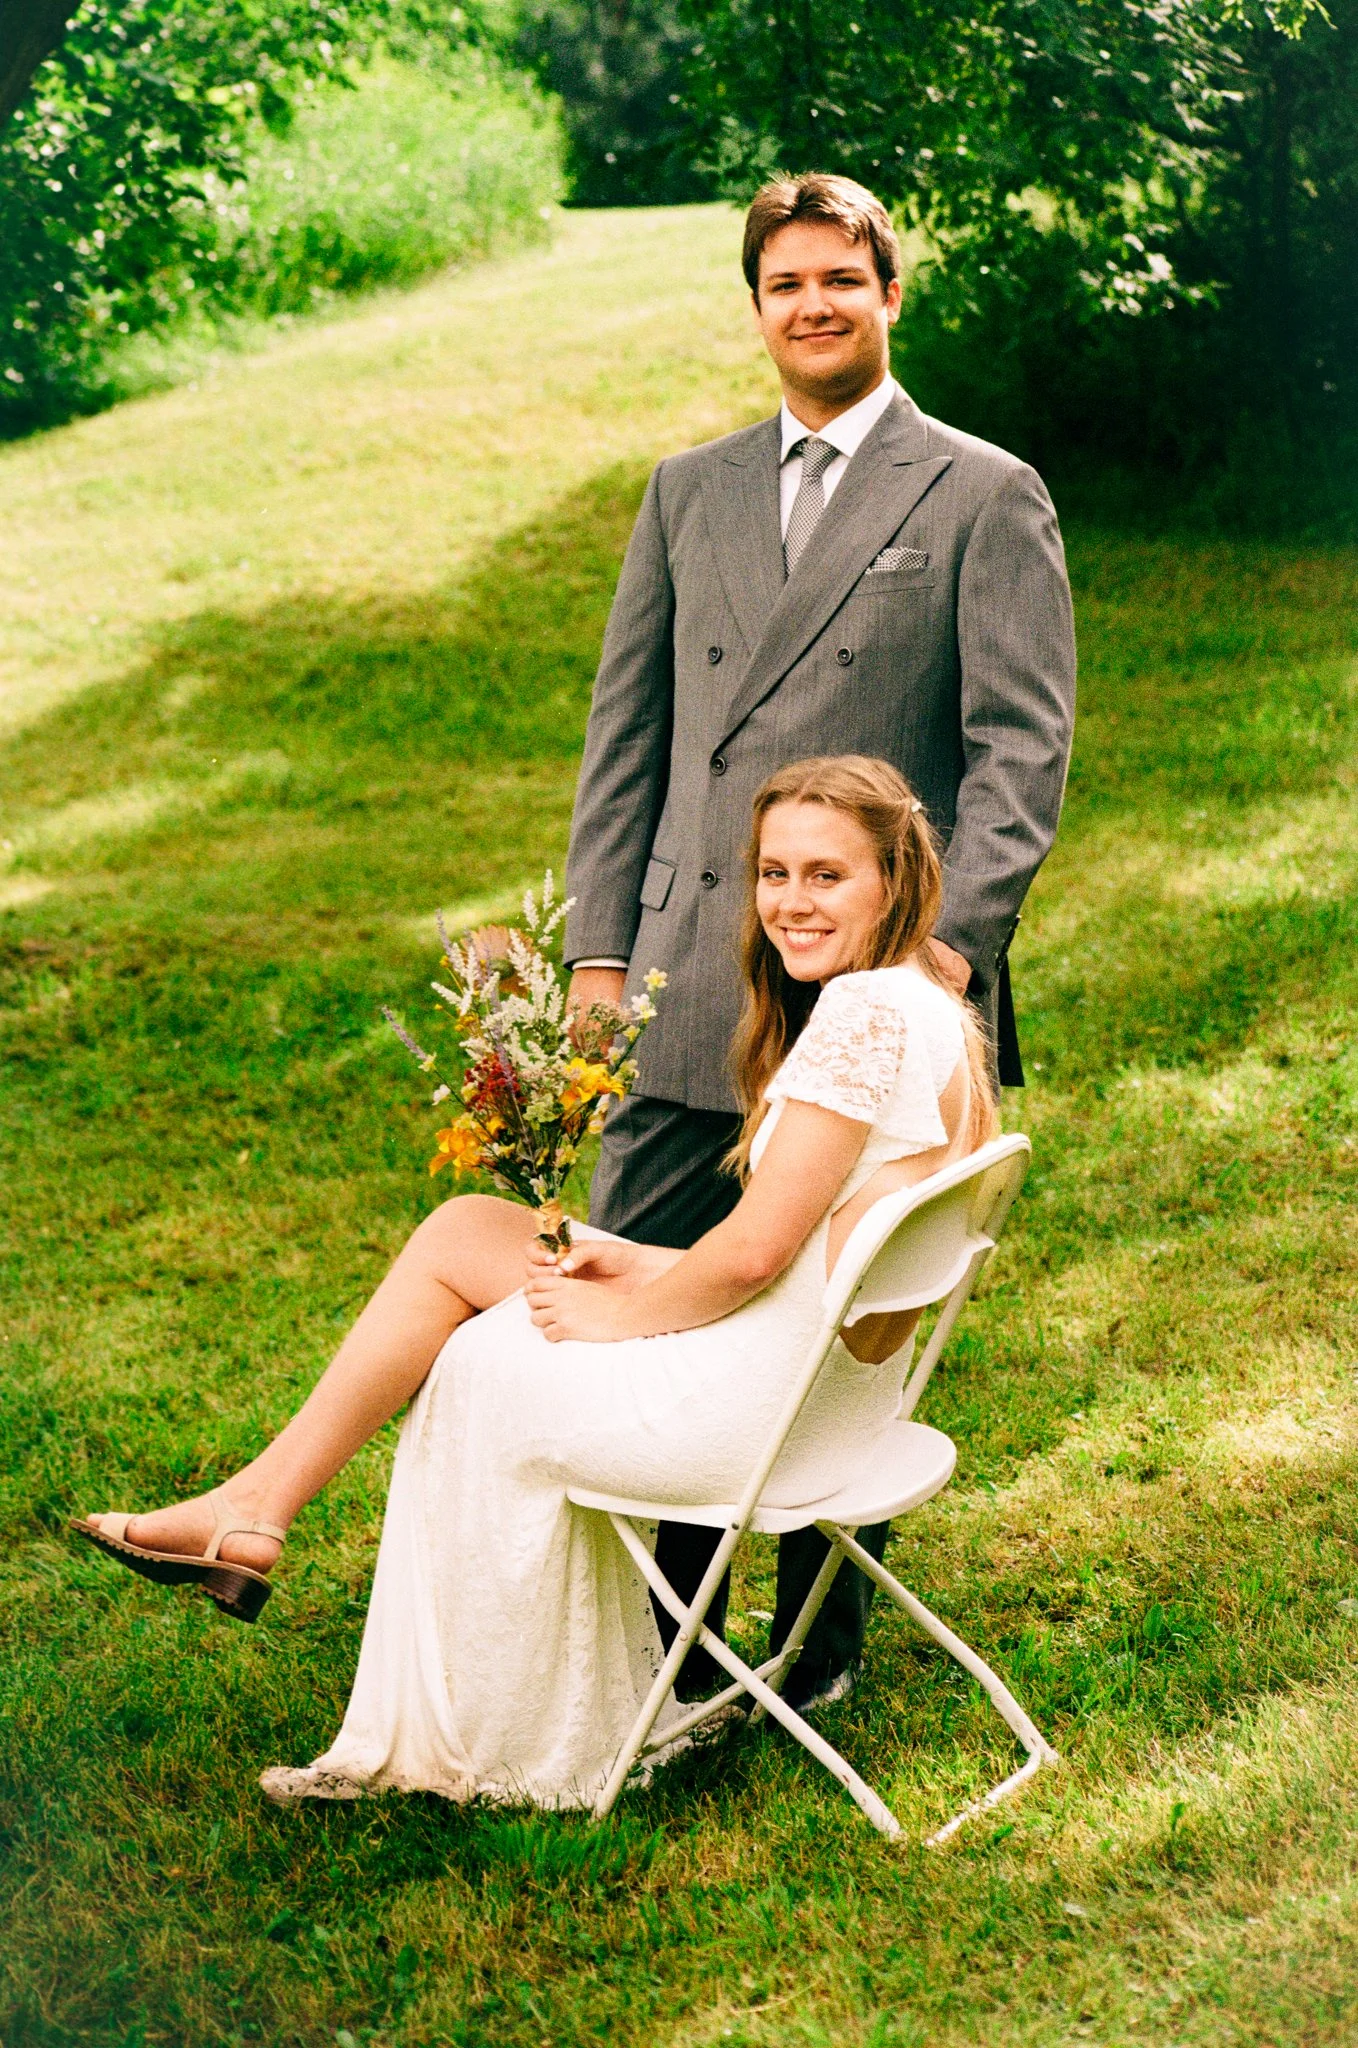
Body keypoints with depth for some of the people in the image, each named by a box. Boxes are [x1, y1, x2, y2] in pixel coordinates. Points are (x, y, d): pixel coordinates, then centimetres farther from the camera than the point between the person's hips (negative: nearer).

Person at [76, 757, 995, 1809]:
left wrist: (621, 1312, -7)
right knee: (468, 1225, 11)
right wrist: (641, 1265, 5)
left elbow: (758, 1249, -22)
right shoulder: (923, 1007, 12)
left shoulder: (868, 1009, -20)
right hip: (821, 1387, 10)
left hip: (769, 1399, -10)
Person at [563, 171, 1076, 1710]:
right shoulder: (688, 493, 15)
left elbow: (1021, 745, -4)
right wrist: (599, 948, 7)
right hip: (692, 988, 4)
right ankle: (663, 1640, 20)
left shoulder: (986, 498, 3)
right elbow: (625, 732, 14)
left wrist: (952, 943, -16)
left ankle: (819, 1643, 24)